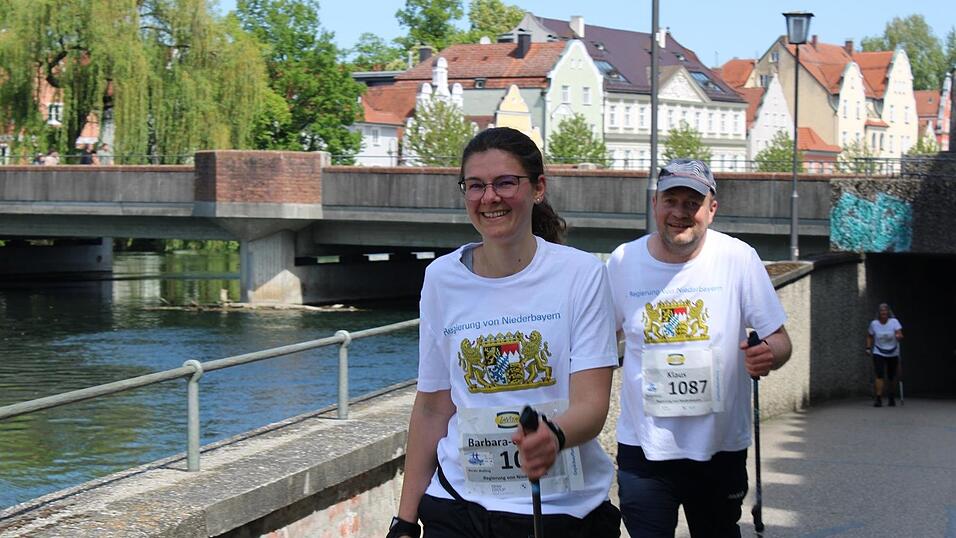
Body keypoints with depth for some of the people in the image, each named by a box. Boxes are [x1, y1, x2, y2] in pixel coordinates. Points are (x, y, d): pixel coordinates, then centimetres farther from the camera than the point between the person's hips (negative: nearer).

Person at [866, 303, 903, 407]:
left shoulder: (894, 322, -9)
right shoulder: (874, 324, -3)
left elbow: (900, 334, -22)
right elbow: (869, 336, 12)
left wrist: (899, 336, -45)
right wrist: (868, 348, 2)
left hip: (893, 354, 0)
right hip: (879, 353, 0)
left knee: (891, 377, 8)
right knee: (880, 375, -17)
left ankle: (891, 398, 31)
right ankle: (878, 399, -18)